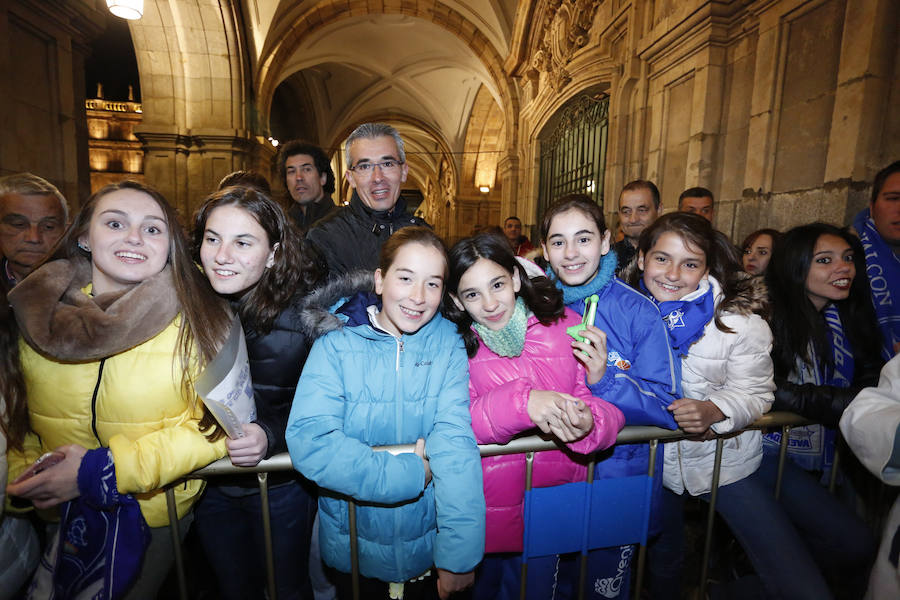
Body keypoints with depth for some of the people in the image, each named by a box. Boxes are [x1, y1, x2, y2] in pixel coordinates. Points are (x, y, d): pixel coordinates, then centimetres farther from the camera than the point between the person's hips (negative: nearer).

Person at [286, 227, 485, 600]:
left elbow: (455, 443, -21)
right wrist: (410, 474, -25)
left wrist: (459, 556, -26)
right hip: (352, 543, 0)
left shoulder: (447, 342, -12)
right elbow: (307, 440, -25)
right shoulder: (337, 343, -15)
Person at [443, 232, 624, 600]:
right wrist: (522, 402, -33)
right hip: (487, 507, -1)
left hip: (557, 501, 1)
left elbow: (602, 403, -6)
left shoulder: (566, 325, -4)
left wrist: (589, 423, -29)